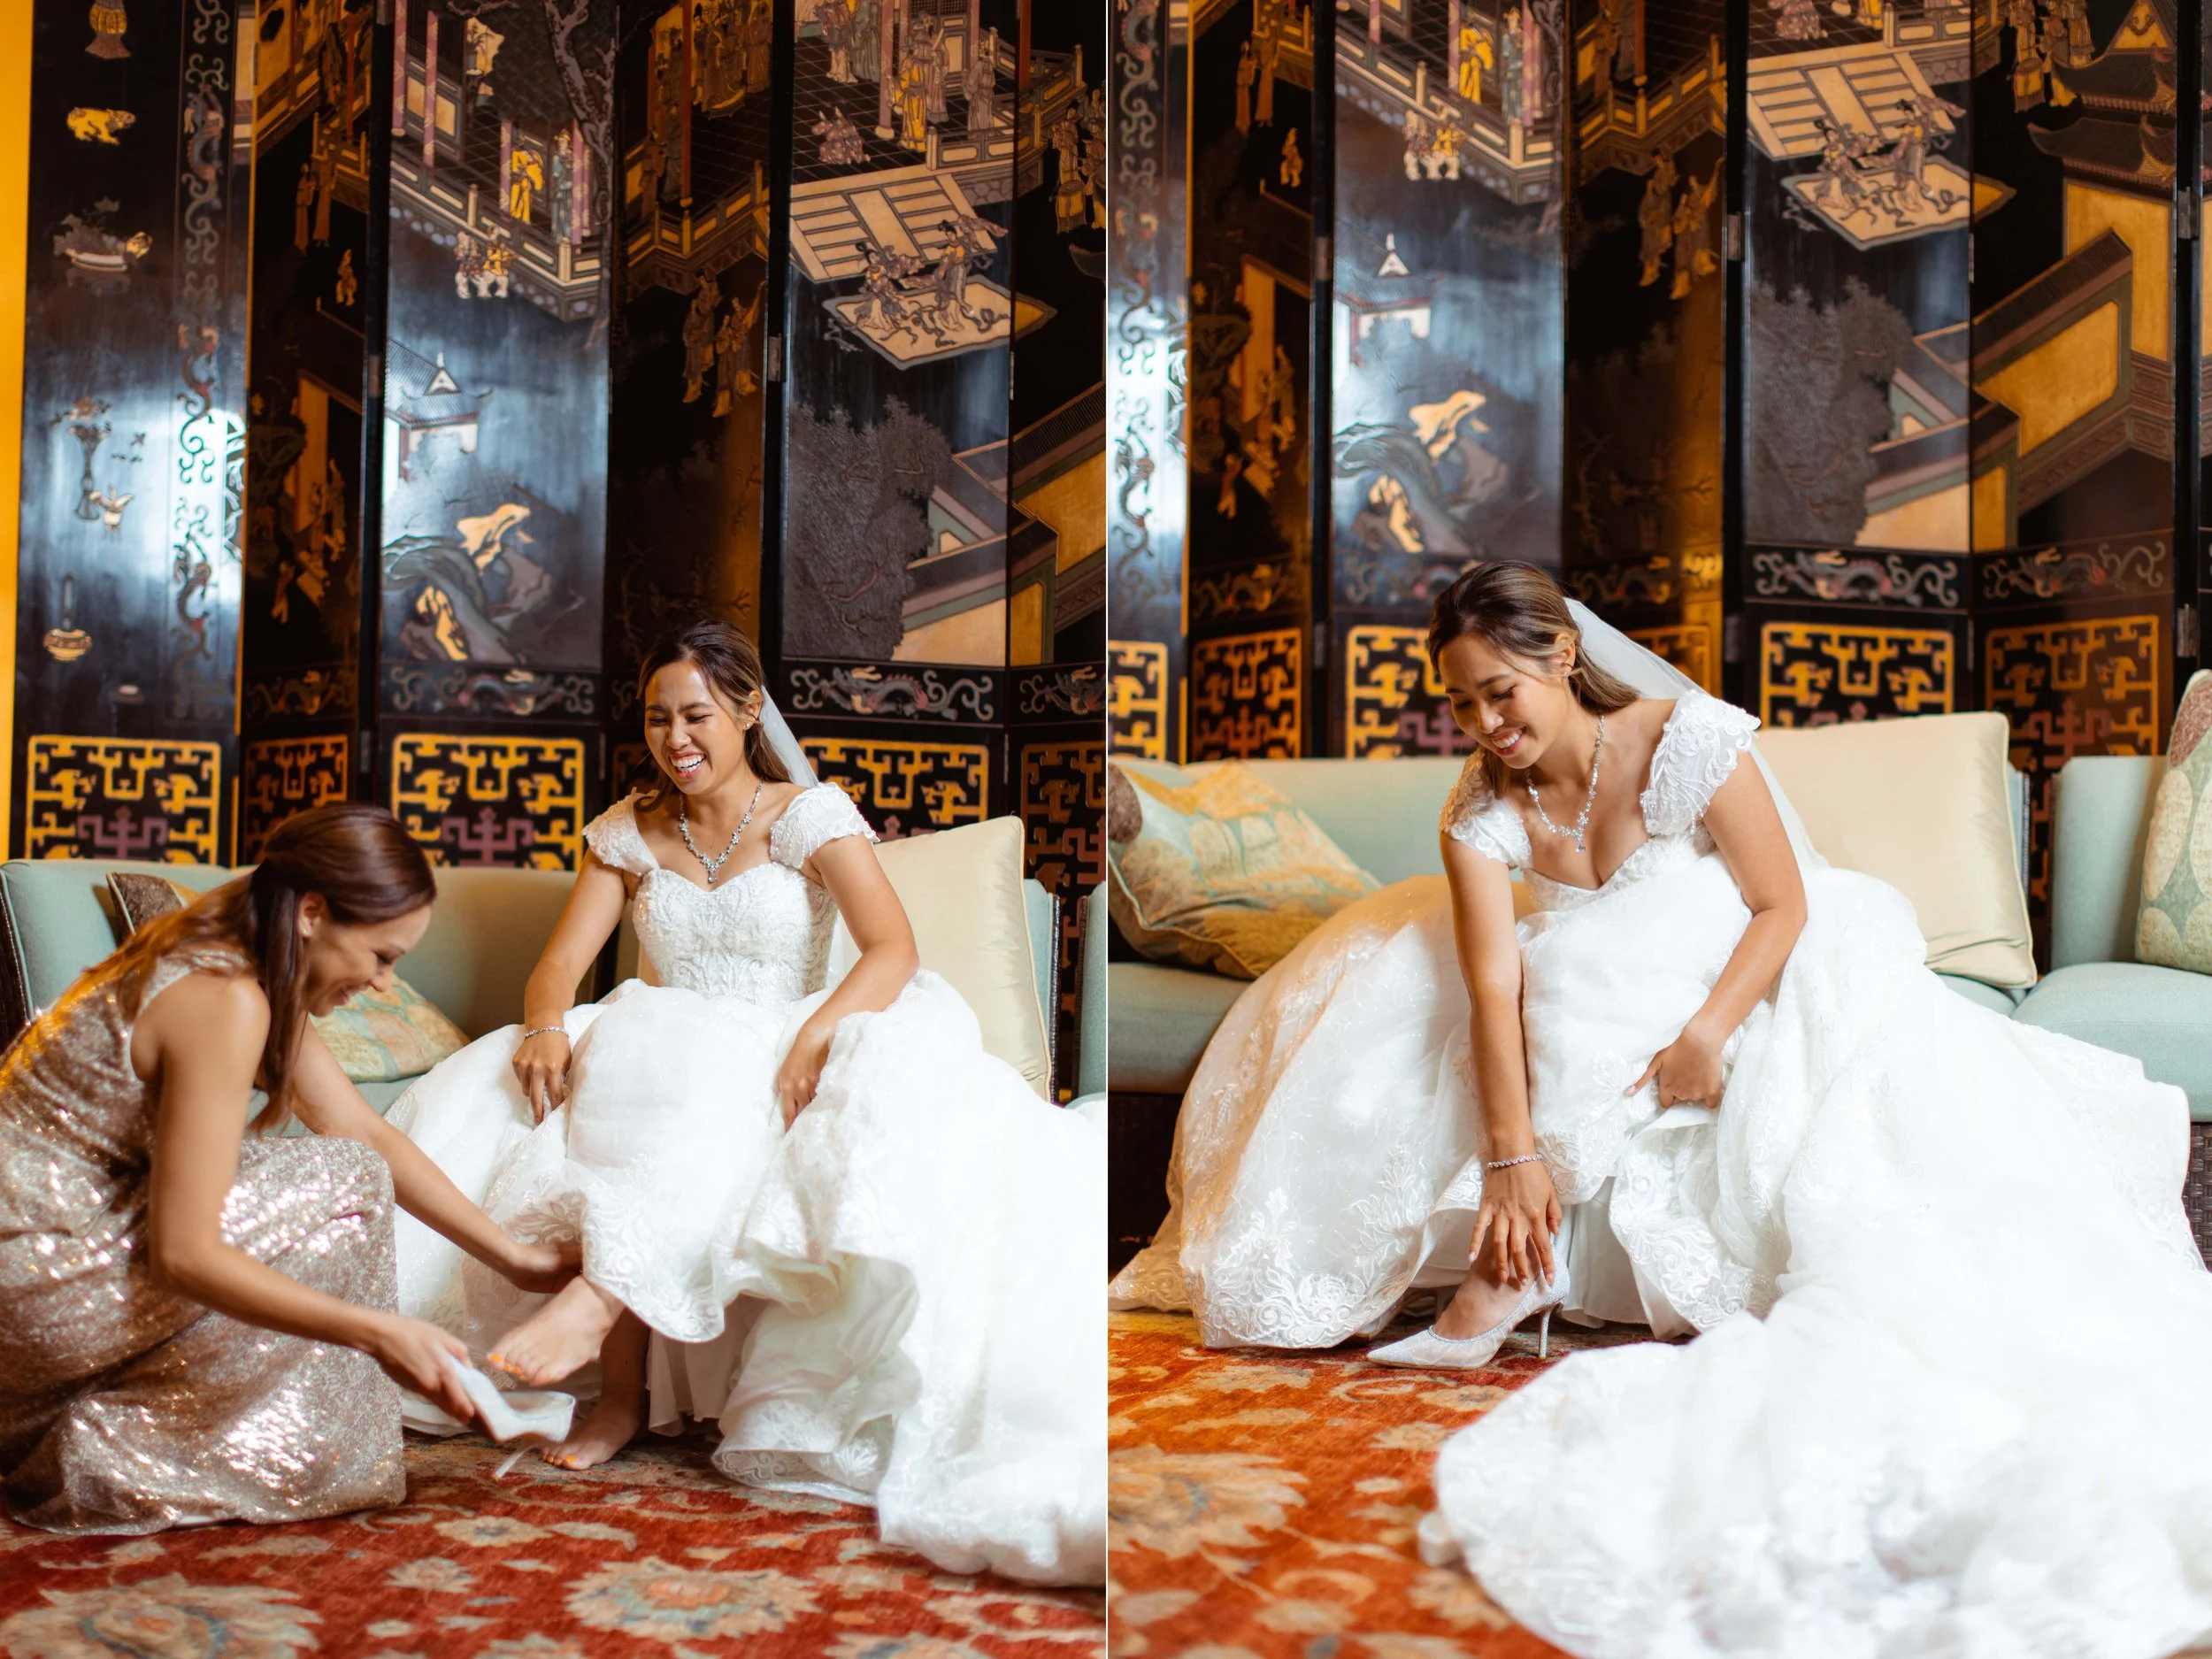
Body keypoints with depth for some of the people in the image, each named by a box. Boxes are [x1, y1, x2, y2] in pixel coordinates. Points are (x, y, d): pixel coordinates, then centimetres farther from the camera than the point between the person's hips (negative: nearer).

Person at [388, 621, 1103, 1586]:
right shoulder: (628, 833, 13)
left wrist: (813, 1037, -34)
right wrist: (546, 1026, -20)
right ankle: (623, 1389, -29)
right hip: (653, 1061, 3)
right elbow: (559, 966, 5)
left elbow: (893, 949, -15)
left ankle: (598, 1300, -50)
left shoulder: (809, 815, 0)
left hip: (775, 1072, -3)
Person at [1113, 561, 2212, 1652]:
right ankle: (1508, 1248, -23)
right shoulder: (1482, 809, -10)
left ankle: (1504, 1275, -31)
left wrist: (1709, 1031, -32)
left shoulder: (1686, 739, -19)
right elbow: (1494, 986, -22)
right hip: (1593, 1020, 4)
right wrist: (1510, 1154, -32)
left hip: (1751, 981, -4)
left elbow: (1784, 906, -17)